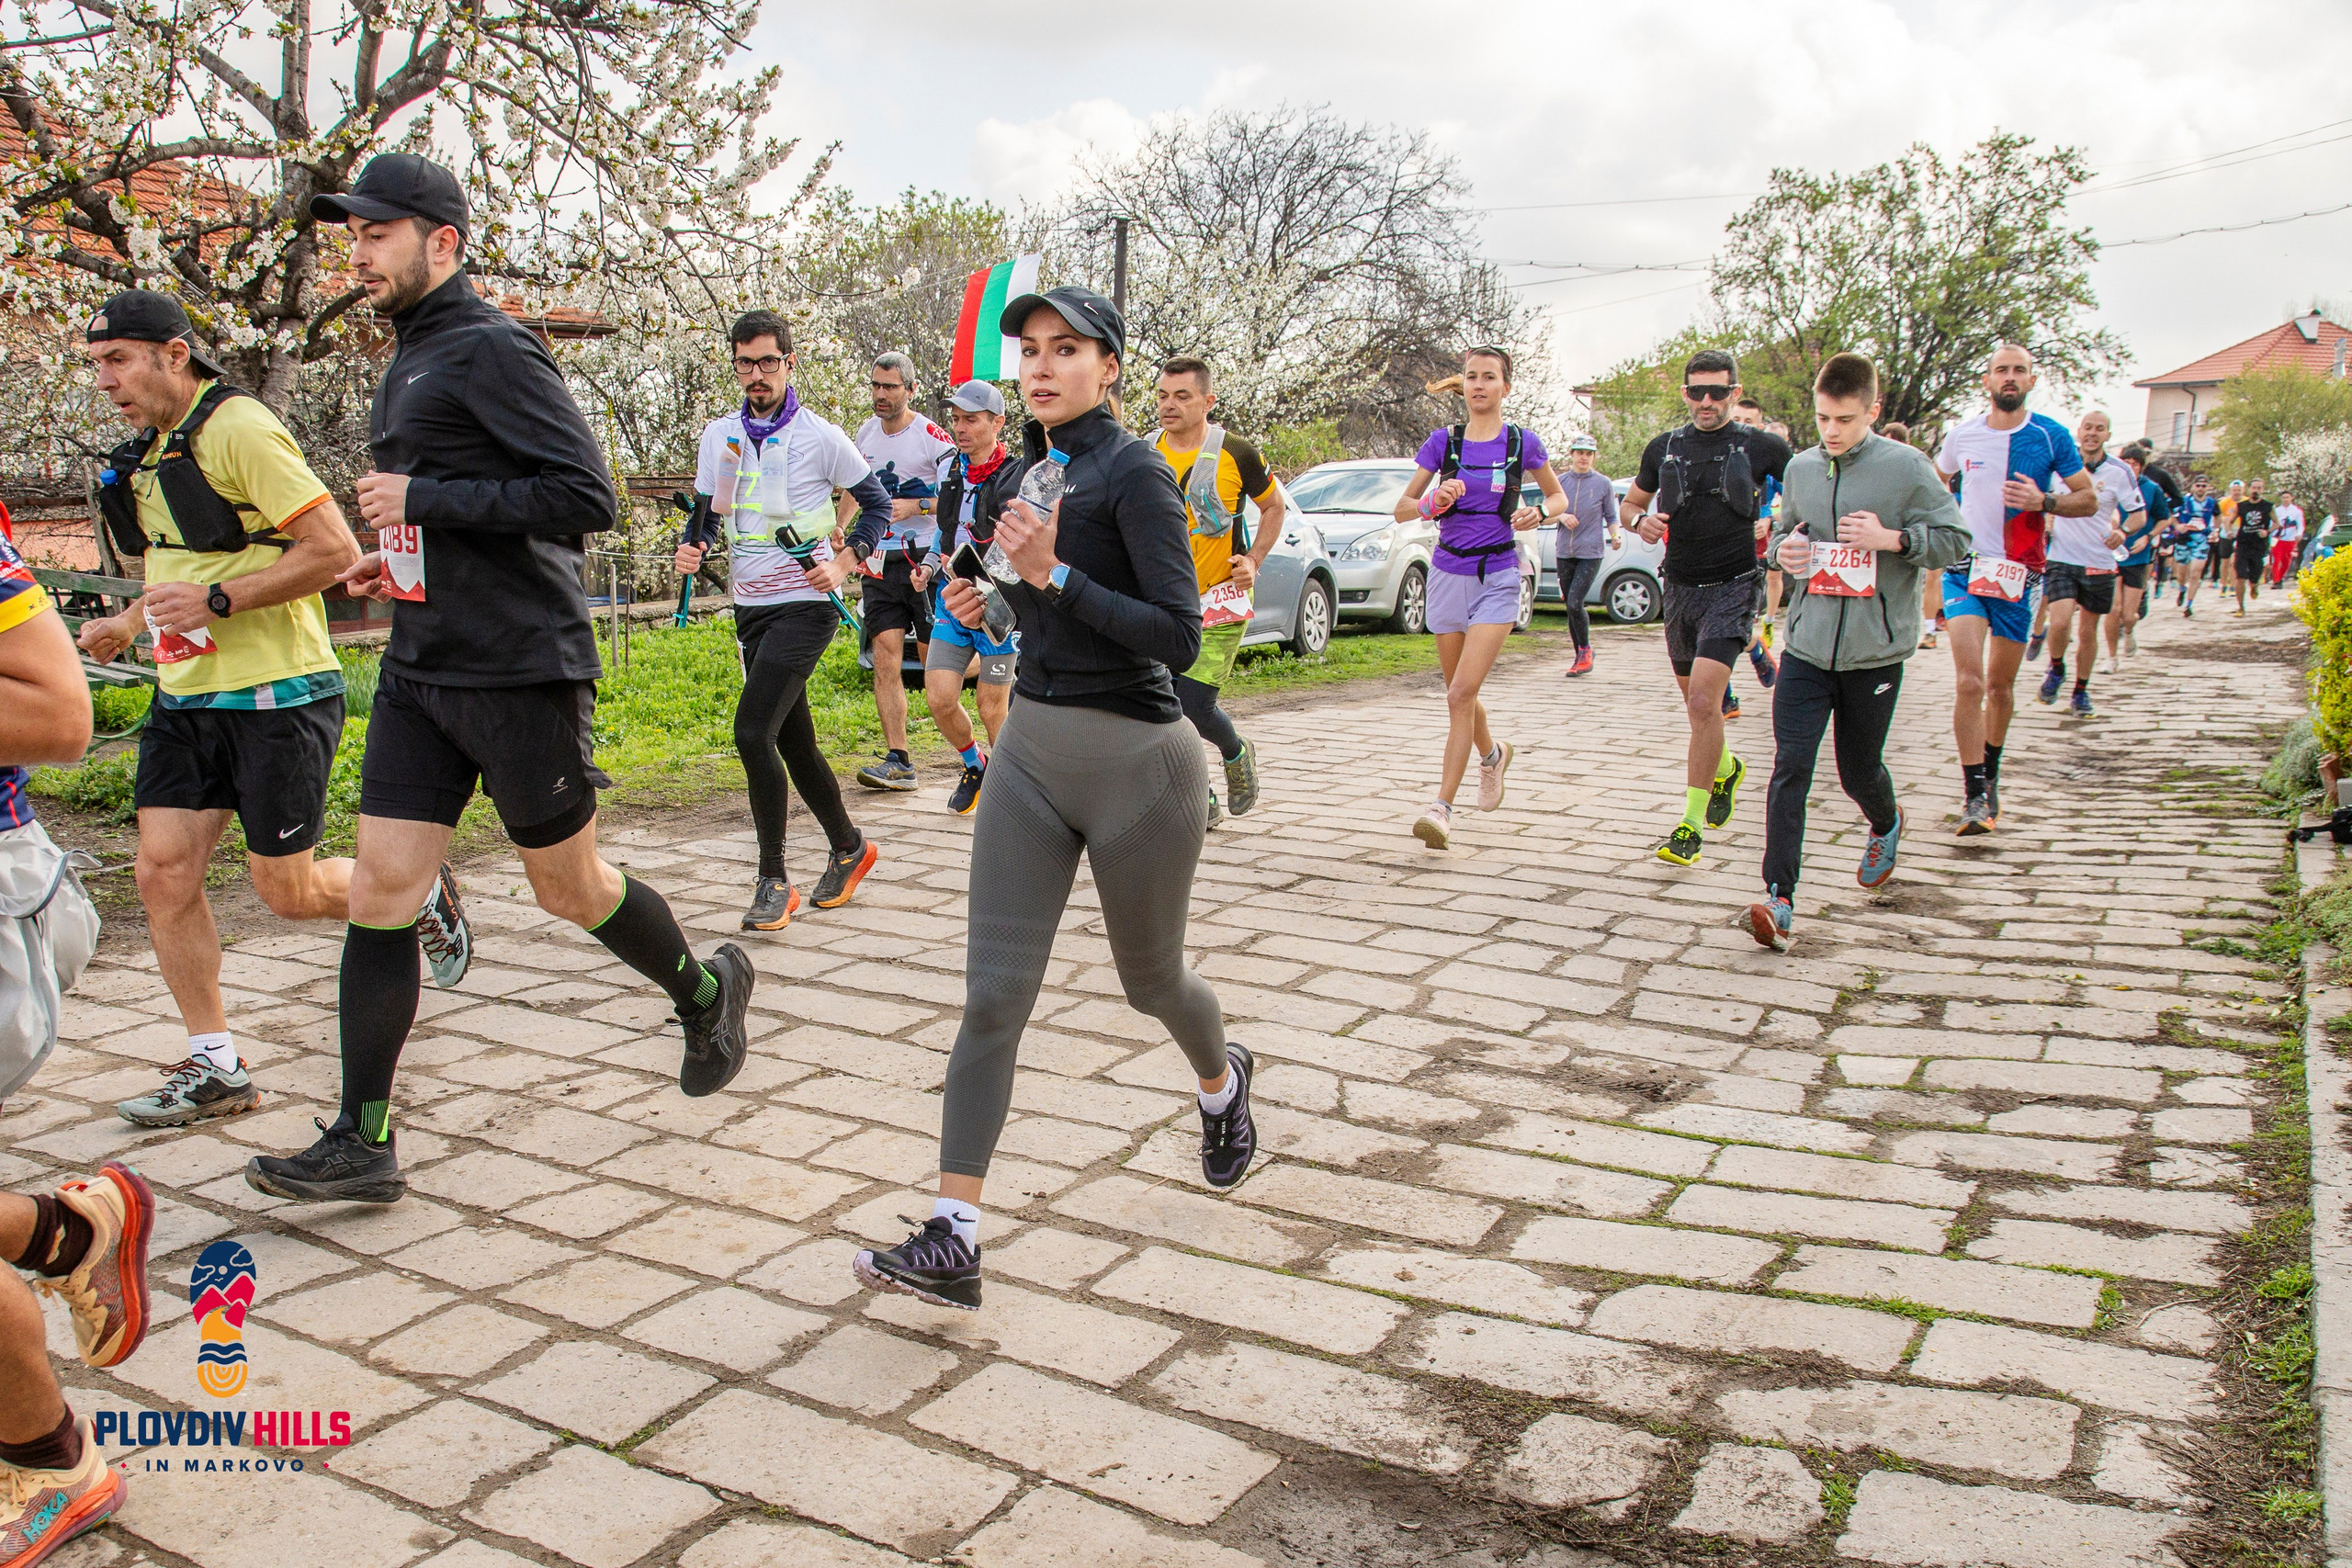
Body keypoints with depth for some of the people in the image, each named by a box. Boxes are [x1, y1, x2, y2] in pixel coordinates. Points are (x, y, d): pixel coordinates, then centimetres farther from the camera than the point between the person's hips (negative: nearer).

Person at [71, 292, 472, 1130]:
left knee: (288, 891, 1)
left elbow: (333, 549, -20)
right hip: (186, 699, 8)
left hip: (274, 697, -8)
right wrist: (128, 622, 19)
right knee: (164, 874, 1)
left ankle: (423, 895, 29)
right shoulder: (156, 448, 16)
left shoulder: (239, 428, -13)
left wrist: (216, 600, -21)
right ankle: (213, 1067, 11)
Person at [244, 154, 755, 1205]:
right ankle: (362, 1145, 9)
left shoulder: (490, 350, -11)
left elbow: (586, 497, -21)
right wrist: (400, 558, 11)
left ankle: (706, 991, 33)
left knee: (570, 888, 6)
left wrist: (421, 500, -18)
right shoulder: (410, 359, 18)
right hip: (419, 670, 9)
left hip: (518, 669, -8)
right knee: (381, 890, 3)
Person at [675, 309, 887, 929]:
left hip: (805, 605, -6)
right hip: (749, 606, 6)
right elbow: (704, 508, 16)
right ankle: (848, 847, 32)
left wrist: (842, 565, -9)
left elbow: (877, 502, 3)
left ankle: (773, 881, -8)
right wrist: (689, 550, -6)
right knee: (793, 741, 13)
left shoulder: (820, 436, -6)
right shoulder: (720, 434, 8)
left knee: (753, 730, -18)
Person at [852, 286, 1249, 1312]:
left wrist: (1052, 574, -25)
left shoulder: (1135, 473, -13)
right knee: (994, 993, -3)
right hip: (1030, 752, 6)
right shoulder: (1029, 470, 11)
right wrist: (987, 600, 5)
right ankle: (953, 1242, -2)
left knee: (1150, 978, 15)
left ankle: (1222, 1080, 50)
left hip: (1136, 763, -6)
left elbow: (1179, 636, -20)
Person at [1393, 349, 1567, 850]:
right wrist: (1434, 502, -18)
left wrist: (1539, 512, -9)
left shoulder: (1523, 443, 0)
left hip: (1497, 577, -3)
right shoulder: (1443, 442, 3)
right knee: (1460, 694, 14)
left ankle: (1442, 807, -13)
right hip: (1448, 574, 3)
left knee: (1461, 694, -15)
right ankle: (1493, 754, 46)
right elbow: (1401, 509, 3)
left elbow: (1559, 496, 14)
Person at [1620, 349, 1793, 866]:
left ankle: (1691, 824, -13)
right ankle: (1725, 768, 48)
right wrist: (1641, 521, -4)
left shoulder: (1759, 446, -2)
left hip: (1732, 587, -5)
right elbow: (1630, 502, 19)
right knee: (1696, 701, 17)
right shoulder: (1664, 449, 7)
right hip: (1680, 586, 5)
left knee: (1703, 700, -18)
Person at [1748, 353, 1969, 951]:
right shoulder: (1800, 468, 7)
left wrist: (1891, 538, -19)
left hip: (1875, 650, -2)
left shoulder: (1906, 466, -6)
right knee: (1790, 767, -10)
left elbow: (1956, 539, -4)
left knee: (1859, 771, 12)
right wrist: (1784, 549, -1)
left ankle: (1886, 828, 48)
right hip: (1806, 647, 3)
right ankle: (1779, 900, -10)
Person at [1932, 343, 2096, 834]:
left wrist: (2043, 502, -15)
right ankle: (1975, 794, -12)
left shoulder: (2050, 436, -1)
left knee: (2001, 685, 11)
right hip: (1965, 568, 0)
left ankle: (1990, 775, 32)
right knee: (1970, 682, -15)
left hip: (2019, 572, 1)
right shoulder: (1961, 434, 2)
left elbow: (2089, 499, 3)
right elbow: (1937, 484, 23)